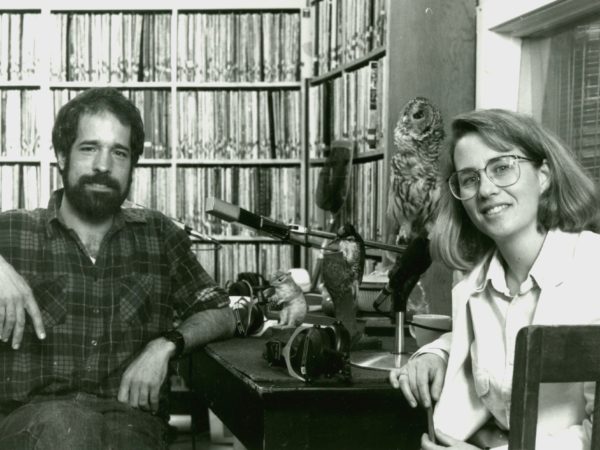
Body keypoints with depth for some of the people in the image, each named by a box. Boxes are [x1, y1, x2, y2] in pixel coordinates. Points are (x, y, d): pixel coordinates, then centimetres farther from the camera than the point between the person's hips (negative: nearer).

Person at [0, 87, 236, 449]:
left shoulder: (158, 234, 12)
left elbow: (222, 316, 15)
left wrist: (165, 345, -3)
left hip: (133, 417, 1)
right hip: (35, 420, -1)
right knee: (63, 421, -36)